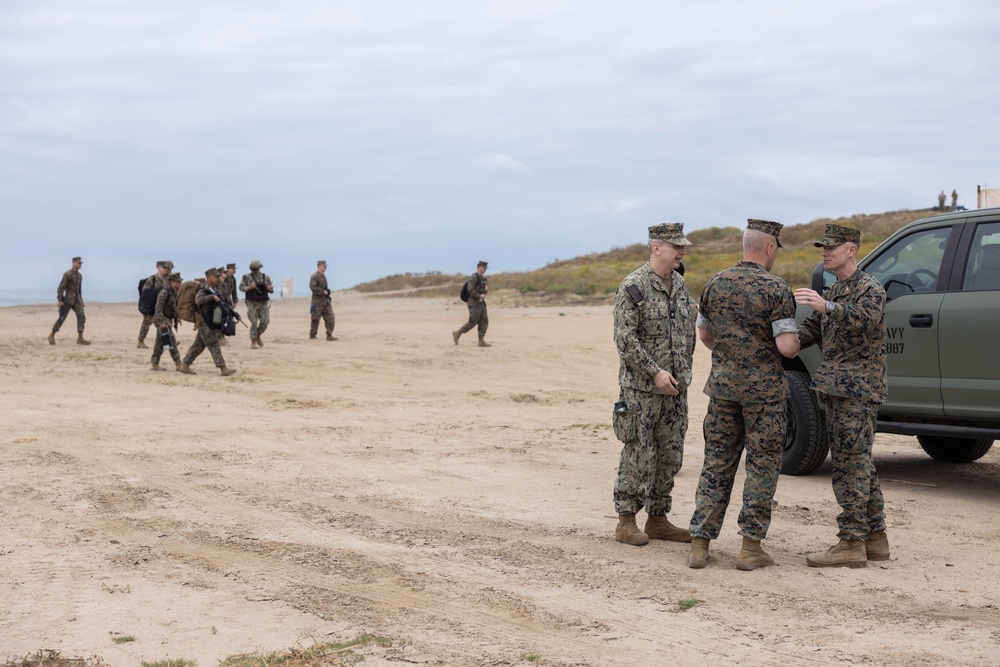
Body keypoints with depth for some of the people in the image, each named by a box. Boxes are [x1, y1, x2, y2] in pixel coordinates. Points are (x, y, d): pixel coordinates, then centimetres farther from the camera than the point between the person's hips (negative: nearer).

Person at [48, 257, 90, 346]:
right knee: (62, 318, 0)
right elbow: (61, 287, -15)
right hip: (67, 300, -6)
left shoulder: (80, 275, 11)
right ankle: (52, 336, 18)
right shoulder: (67, 274, -13)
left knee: (82, 316, -10)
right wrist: (60, 300, -19)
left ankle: (80, 338, -12)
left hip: (76, 300, 6)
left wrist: (81, 301, 18)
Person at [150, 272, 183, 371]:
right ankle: (178, 363, -13)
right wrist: (161, 322, -26)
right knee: (171, 341, -12)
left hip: (168, 320, 9)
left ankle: (155, 364, 16)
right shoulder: (164, 293, -16)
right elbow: (158, 308, -20)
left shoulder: (174, 293, 10)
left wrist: (176, 319, 11)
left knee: (160, 343, 12)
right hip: (162, 320, -9)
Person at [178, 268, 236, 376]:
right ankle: (223, 368, -10)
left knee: (199, 345, 13)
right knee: (213, 345, -9)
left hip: (209, 322, 10)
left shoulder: (213, 289, 14)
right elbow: (198, 300, -34)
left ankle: (184, 365, 19)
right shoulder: (203, 289, -15)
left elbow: (218, 302, 22)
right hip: (204, 322, -10)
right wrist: (212, 296, -37)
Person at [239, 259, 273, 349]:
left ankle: (258, 336, 21)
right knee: (254, 323, -7)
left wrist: (270, 289, -15)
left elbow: (271, 290, 9)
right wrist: (249, 287, -17)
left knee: (265, 321, -4)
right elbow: (241, 287, 0)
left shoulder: (266, 277, 4)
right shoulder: (247, 277, -1)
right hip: (252, 303, -2)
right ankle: (253, 342, 4)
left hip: (263, 303, 2)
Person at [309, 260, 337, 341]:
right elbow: (313, 287, -22)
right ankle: (312, 335, 11)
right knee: (315, 319, 1)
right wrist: (323, 291, -20)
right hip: (318, 301, -8)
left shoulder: (323, 276, 17)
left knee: (330, 317, -1)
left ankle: (329, 335, -2)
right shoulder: (314, 276, -11)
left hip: (325, 301, 8)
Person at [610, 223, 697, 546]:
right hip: (641, 388, -7)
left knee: (670, 456, 10)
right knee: (638, 457, -2)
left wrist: (683, 371, 12)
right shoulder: (633, 286, -12)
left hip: (676, 388, 7)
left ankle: (658, 519, 20)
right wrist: (655, 372, -19)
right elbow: (624, 338, -17)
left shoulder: (680, 285, 10)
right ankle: (626, 522, 7)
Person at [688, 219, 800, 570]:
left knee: (716, 464, 9)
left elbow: (705, 334, 15)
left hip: (722, 384, 5)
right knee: (762, 465, 4)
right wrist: (796, 345, 5)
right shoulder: (776, 289, -12)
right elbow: (786, 346, -17)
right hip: (763, 388, -4)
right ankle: (751, 547, 4)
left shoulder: (716, 283, 5)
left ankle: (700, 543, 7)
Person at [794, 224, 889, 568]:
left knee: (850, 463, -10)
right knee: (859, 464, 12)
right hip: (834, 387, 9)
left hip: (858, 388, -9)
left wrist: (827, 307, -39)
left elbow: (867, 319, -26)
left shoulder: (870, 288, -7)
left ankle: (852, 543, -9)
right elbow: (811, 330, 17)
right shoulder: (834, 292, 20)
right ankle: (875, 537, 19)